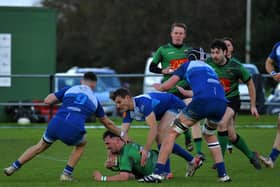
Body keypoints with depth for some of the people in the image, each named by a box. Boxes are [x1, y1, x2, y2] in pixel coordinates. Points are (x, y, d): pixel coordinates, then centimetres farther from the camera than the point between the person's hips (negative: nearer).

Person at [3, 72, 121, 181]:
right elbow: (107, 123, 33)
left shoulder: (69, 90, 18)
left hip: (55, 124, 1)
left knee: (41, 146, 30)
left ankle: (14, 167, 28)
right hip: (74, 130, -1)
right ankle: (67, 174, 26)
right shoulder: (94, 100, 22)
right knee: (81, 144, 34)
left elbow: (47, 100, 12)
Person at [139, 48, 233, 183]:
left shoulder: (188, 65, 23)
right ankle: (222, 174, 25)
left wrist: (158, 86, 43)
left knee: (172, 133, 8)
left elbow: (166, 86, 20)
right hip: (221, 103, 5)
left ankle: (157, 173, -2)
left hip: (202, 103, -5)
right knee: (209, 135, 33)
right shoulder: (209, 68, 37)